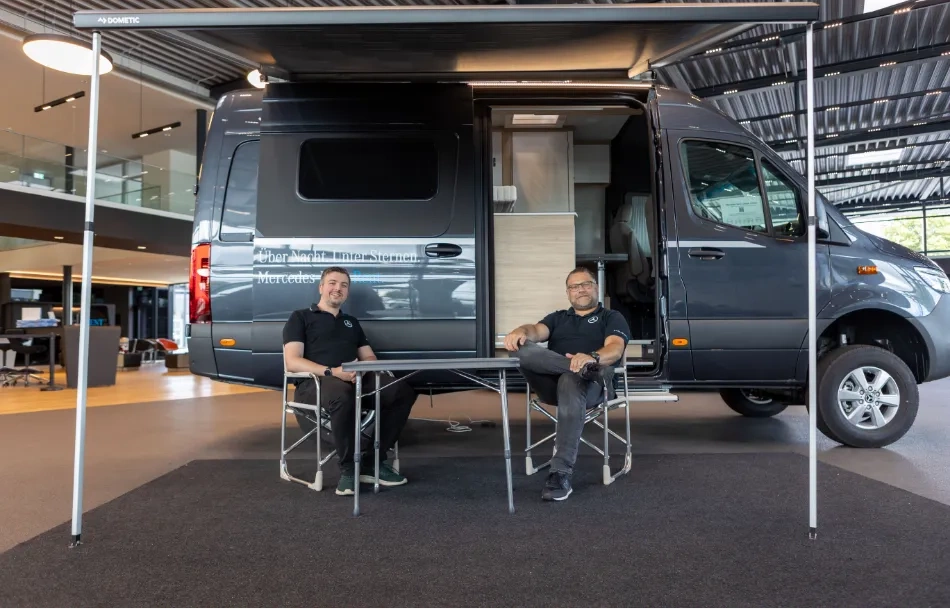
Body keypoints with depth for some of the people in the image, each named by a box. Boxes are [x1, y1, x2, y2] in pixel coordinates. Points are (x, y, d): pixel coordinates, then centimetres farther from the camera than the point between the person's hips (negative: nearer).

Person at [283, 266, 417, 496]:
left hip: (356, 380, 6)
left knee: (403, 391, -19)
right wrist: (331, 372, -19)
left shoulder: (351, 322, 29)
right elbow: (292, 362, -3)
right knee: (343, 395, -42)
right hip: (314, 382, -5)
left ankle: (373, 461, -12)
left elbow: (370, 358, 22)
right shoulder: (301, 317, 12)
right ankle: (349, 466, -22)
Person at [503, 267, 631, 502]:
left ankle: (561, 474, -41)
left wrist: (592, 357, -28)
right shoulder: (558, 317, 30)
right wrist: (520, 332, -19)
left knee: (571, 382, -41)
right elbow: (536, 330, 8)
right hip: (551, 382, 3)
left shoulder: (612, 318, 19)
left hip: (591, 384, -3)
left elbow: (615, 349, -2)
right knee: (522, 347, -25)